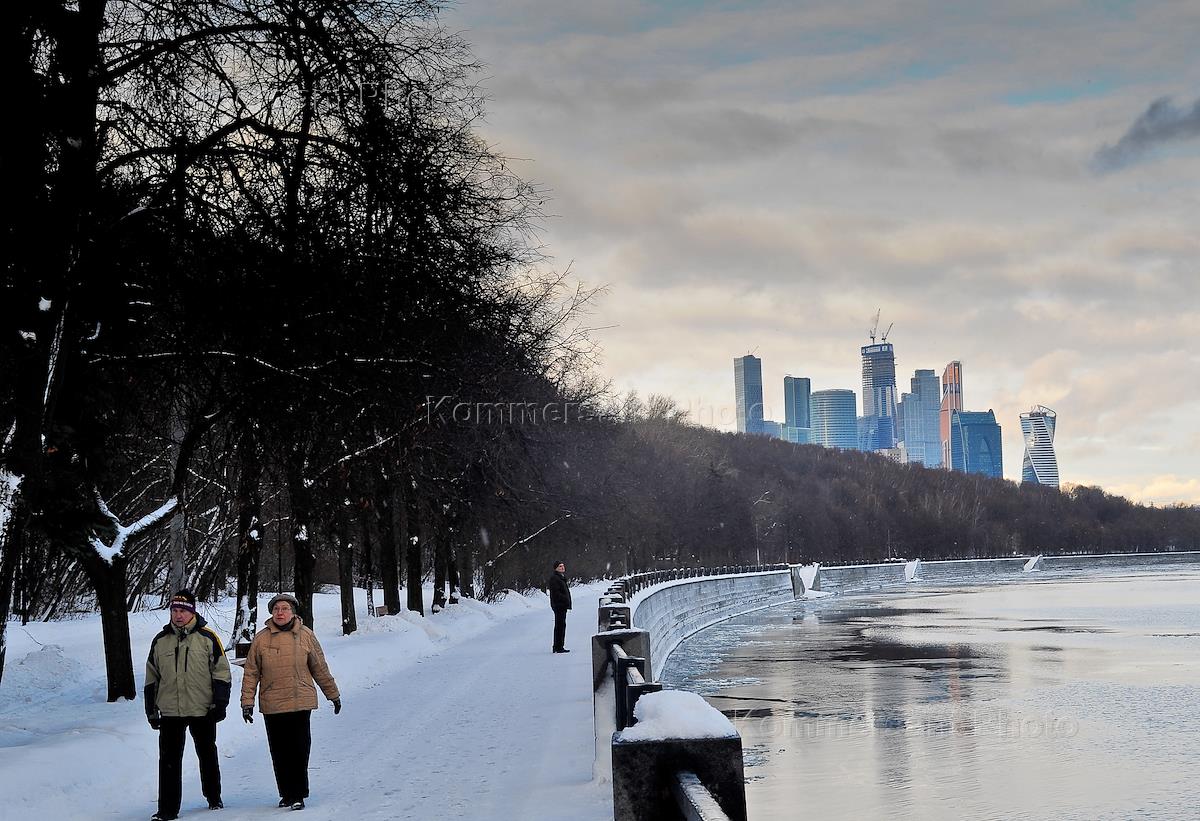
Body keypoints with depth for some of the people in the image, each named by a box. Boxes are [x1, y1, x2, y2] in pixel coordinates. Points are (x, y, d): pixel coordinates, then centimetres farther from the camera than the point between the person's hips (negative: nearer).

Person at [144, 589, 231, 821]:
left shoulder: (207, 637, -3)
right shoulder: (160, 641, 5)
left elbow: (221, 672, -2)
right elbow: (152, 678, 12)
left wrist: (220, 703, -7)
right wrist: (151, 709, 9)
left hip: (202, 710, -2)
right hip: (170, 712, 2)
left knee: (207, 756, 14)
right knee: (169, 760, -1)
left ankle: (214, 797, 31)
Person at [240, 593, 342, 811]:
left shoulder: (306, 636, 2)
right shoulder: (261, 639, 2)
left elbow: (320, 669, 10)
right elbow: (251, 673, 5)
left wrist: (333, 694, 15)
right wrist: (247, 702, 0)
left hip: (300, 703, -1)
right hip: (272, 706, 1)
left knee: (299, 751, -2)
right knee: (279, 752, 7)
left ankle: (298, 795, 6)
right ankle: (286, 793, 20)